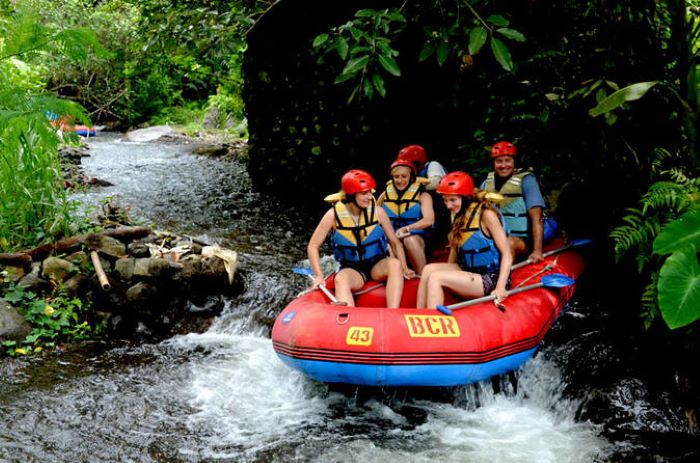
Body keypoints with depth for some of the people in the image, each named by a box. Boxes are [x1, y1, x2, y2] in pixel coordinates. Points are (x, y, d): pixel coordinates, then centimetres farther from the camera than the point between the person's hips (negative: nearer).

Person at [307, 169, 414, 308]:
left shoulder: (377, 212, -5)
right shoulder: (334, 215, -8)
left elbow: (395, 243, 1)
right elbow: (313, 247, -4)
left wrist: (404, 269, -12)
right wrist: (319, 275, -15)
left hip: (378, 265, 1)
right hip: (351, 269, -1)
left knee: (395, 264, -31)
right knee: (341, 279, -35)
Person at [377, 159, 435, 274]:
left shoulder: (422, 195, 2)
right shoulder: (385, 195, 12)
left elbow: (429, 220, -15)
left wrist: (406, 229, -29)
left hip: (416, 239, -1)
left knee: (410, 239, -36)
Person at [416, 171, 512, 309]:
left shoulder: (486, 214, -11)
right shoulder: (460, 217, 12)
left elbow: (507, 254, -16)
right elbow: (452, 261, 13)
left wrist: (500, 287, -24)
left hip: (492, 278, -7)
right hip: (470, 272, 7)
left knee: (436, 277, -20)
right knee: (429, 269, -11)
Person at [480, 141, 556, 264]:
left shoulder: (526, 180, -4)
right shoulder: (487, 183, 10)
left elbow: (536, 217, -12)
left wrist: (537, 251, -23)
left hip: (522, 241, -4)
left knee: (508, 243, -36)